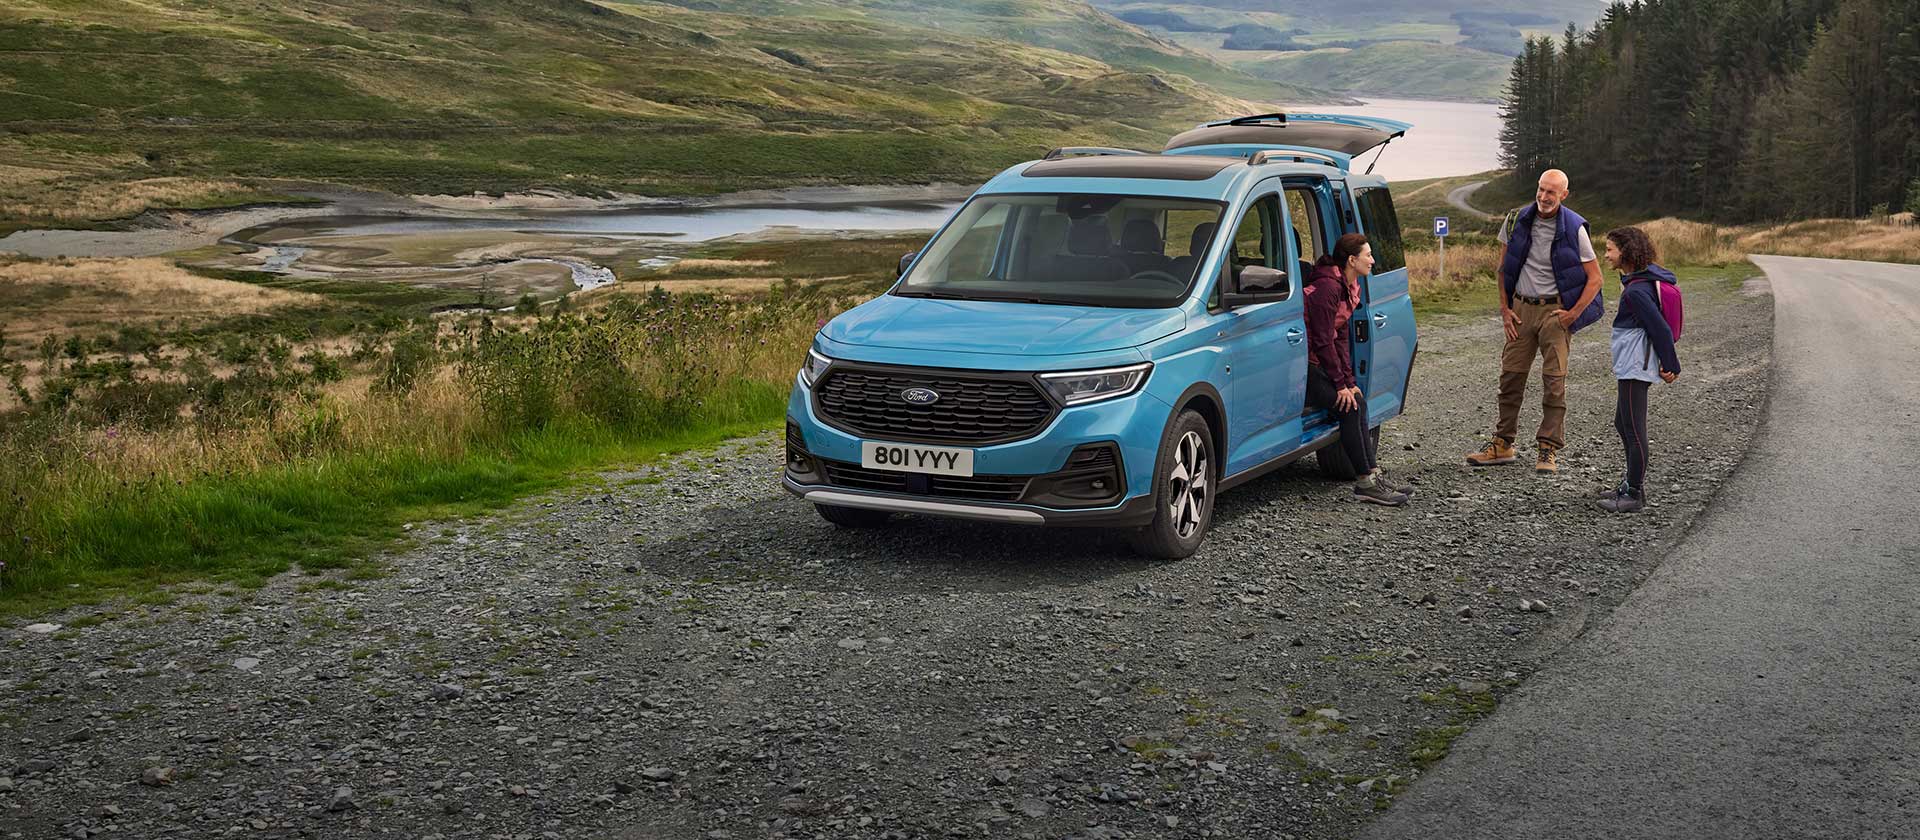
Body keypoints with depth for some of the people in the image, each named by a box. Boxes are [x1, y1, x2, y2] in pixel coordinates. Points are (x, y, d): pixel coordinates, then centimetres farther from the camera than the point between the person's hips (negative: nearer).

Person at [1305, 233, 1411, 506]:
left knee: (1357, 400, 3)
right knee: (1349, 407, -16)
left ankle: (1373, 475, 6)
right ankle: (1366, 483, -12)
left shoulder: (1350, 287, 11)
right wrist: (1341, 385, -16)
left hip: (1316, 363, 10)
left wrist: (1349, 381, 5)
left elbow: (1341, 338, 13)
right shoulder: (1328, 286, -19)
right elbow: (1323, 340, -19)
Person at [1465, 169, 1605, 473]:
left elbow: (1595, 278, -4)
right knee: (1511, 375, 6)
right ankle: (1502, 445, 15)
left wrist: (1574, 314, -11)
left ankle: (1548, 450, 0)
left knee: (1554, 380, -5)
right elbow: (1504, 267, 13)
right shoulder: (1520, 220, 2)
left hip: (1555, 310, -4)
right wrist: (1505, 308, 6)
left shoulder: (1574, 228, -8)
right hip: (1521, 308, 4)